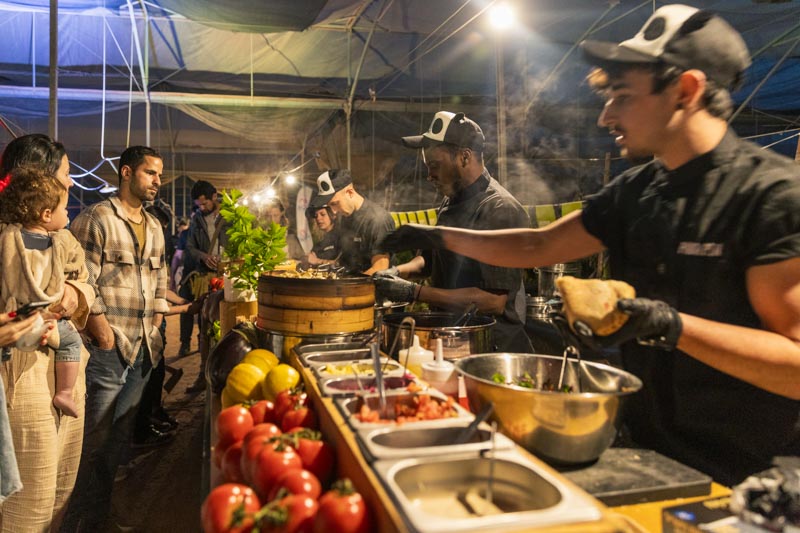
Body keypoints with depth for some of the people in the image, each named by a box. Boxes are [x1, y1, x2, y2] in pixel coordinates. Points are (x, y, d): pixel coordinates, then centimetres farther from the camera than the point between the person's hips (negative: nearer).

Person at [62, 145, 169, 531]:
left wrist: (156, 323, 12)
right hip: (106, 350, -7)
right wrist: (101, 327, -15)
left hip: (143, 351, 7)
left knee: (119, 441, 16)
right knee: (93, 443, -1)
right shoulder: (95, 218, -7)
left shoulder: (154, 227, 16)